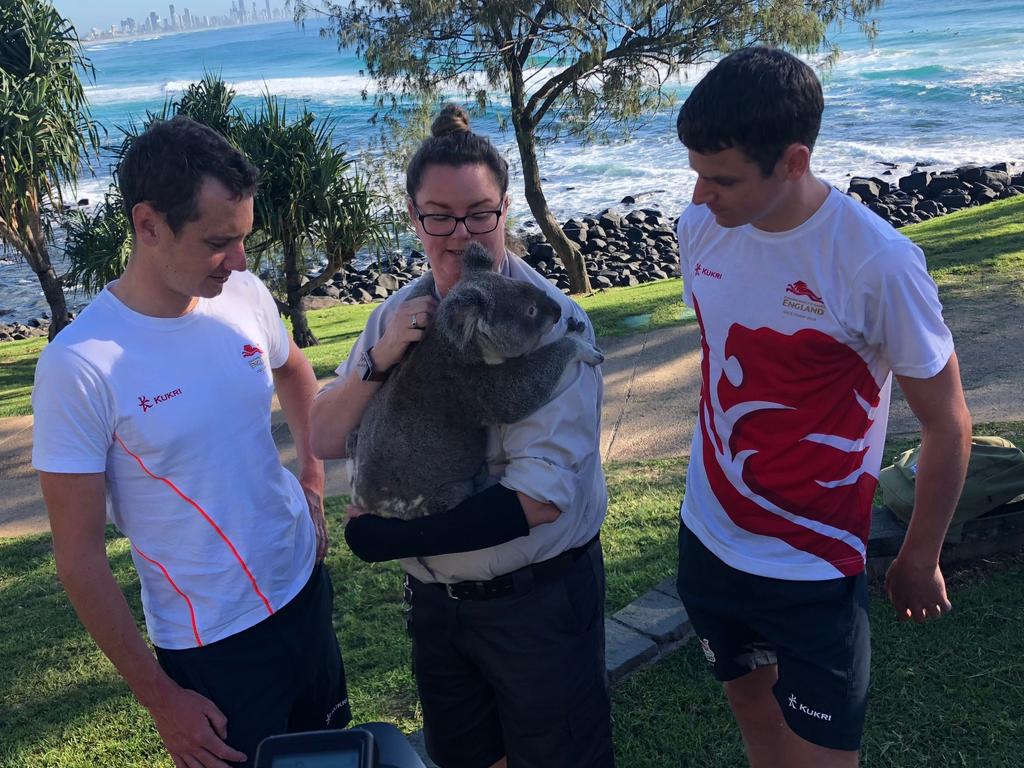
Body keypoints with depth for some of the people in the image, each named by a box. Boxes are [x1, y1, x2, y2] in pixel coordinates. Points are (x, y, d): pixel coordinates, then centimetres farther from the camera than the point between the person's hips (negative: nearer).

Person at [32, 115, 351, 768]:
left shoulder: (245, 296, -8)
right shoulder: (79, 365, -22)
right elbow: (80, 559, -15)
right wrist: (159, 698, -11)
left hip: (304, 585, 6)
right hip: (211, 642, -5)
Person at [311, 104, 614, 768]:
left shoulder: (551, 321, -20)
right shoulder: (401, 315, -2)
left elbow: (538, 497, -26)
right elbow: (326, 442, -3)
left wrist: (389, 538, -23)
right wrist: (379, 360, -20)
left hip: (537, 599, -5)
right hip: (435, 600, 6)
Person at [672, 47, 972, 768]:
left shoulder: (877, 263, -22)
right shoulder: (701, 226, -7)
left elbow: (948, 425, -11)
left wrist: (920, 560, 0)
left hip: (812, 570, -5)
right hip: (706, 539, 5)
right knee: (751, 704, 21)